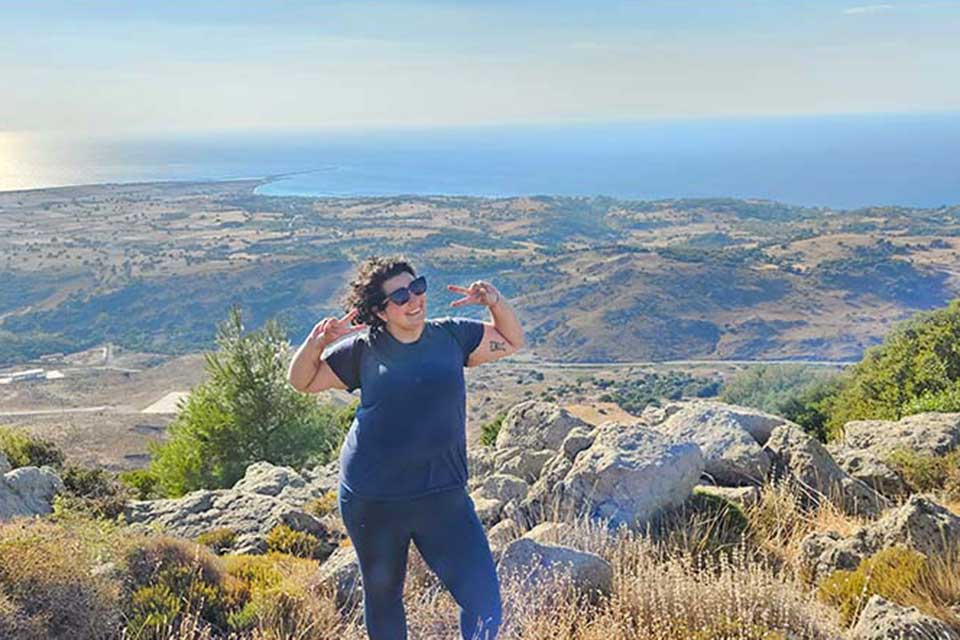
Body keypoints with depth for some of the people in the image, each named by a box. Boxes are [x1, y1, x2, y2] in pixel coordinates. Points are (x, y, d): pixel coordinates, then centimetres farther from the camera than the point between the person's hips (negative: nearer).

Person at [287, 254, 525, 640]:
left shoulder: (450, 336, 4)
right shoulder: (362, 349, -1)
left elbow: (511, 341, 15)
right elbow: (302, 381, 8)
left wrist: (496, 302, -4)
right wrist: (317, 341, -12)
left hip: (443, 495, 1)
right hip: (371, 500, 0)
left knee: (484, 600, -7)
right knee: (382, 595, 18)